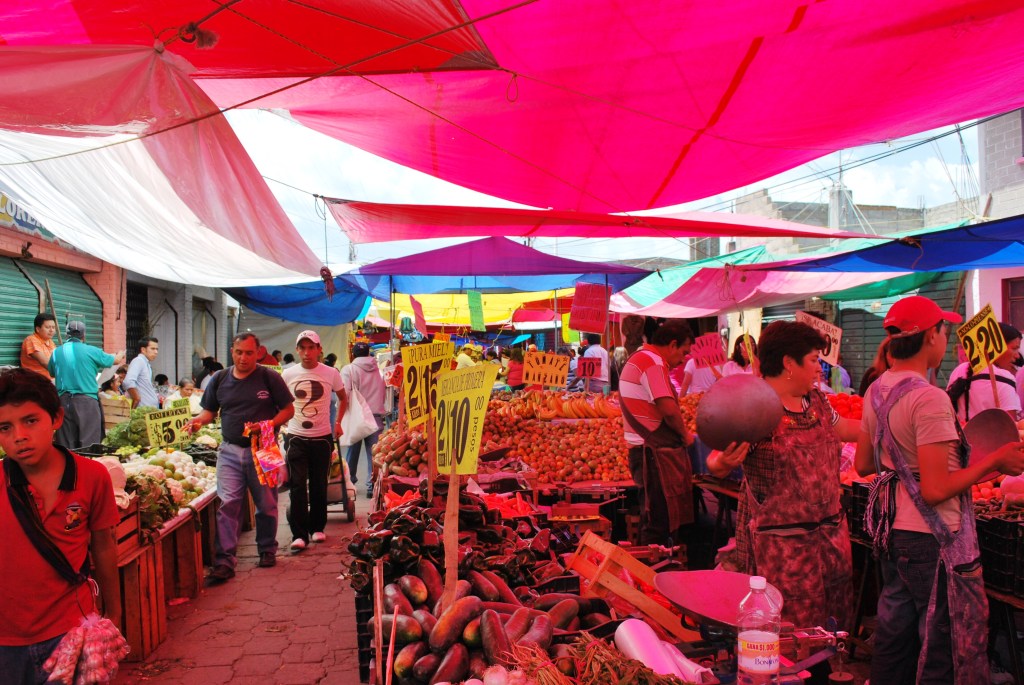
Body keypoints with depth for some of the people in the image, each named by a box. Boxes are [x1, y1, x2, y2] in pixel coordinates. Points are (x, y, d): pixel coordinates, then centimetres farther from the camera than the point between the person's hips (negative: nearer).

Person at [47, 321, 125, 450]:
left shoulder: (56, 353, 5)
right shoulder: (91, 351, -4)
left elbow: (51, 373, 22)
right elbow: (116, 360, 11)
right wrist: (121, 354, 34)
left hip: (64, 401, 4)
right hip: (87, 400, -4)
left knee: (66, 445, 7)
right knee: (89, 444, -2)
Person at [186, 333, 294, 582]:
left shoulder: (269, 377, -2)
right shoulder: (220, 379, 7)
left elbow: (288, 410, -1)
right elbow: (209, 411, 15)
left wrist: (269, 425, -17)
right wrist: (198, 421, -7)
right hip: (230, 450, 2)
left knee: (266, 504, 9)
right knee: (227, 503, -6)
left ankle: (267, 551, 27)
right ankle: (225, 561, -1)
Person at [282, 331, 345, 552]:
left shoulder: (331, 373, -3)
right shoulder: (288, 374, -1)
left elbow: (343, 398, 13)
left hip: (322, 437, 0)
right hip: (296, 437, 0)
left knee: (319, 485, 10)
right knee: (297, 486, -5)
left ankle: (317, 528, 25)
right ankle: (299, 534, 0)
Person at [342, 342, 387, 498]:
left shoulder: (348, 370, -4)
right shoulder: (379, 370, 7)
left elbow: (344, 394, -11)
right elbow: (384, 393, 7)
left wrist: (340, 415, -3)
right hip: (376, 416, 2)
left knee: (352, 451, 13)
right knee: (374, 452, 3)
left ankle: (349, 482, 26)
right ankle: (373, 486, 1)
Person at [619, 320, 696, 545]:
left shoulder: (638, 359, 19)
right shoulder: (653, 362, -15)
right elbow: (668, 409, -23)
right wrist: (685, 434, -6)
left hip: (645, 449, 11)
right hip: (655, 453, -11)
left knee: (655, 519, 17)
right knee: (659, 522, -3)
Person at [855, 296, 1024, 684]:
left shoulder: (877, 390, 4)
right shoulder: (929, 399, -22)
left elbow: (863, 465, 13)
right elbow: (936, 490, -23)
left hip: (892, 531, 8)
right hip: (932, 540, -8)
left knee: (894, 634, 20)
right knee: (945, 652, 7)